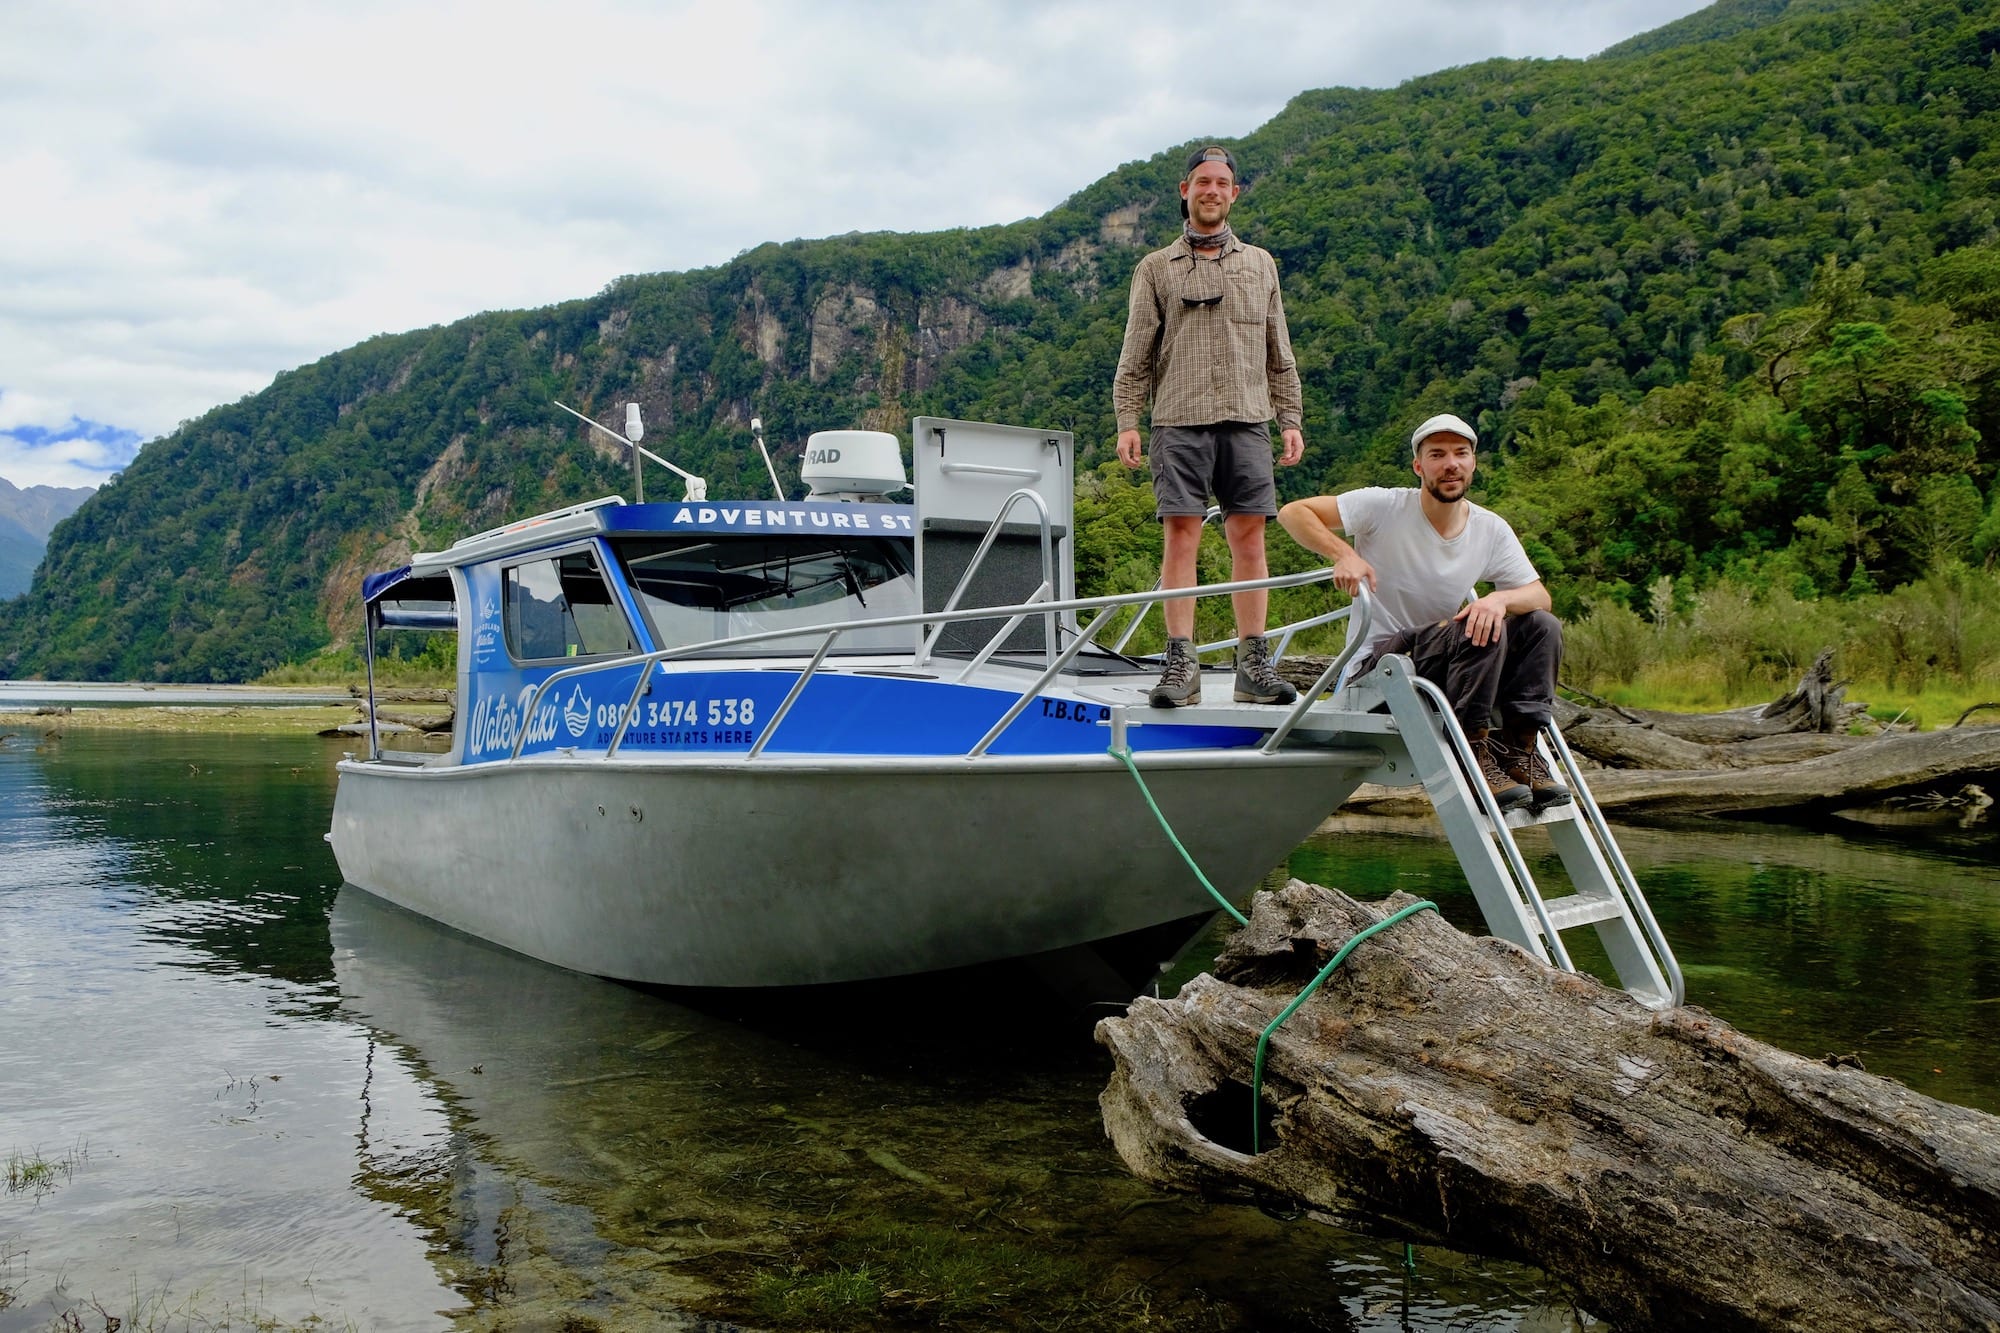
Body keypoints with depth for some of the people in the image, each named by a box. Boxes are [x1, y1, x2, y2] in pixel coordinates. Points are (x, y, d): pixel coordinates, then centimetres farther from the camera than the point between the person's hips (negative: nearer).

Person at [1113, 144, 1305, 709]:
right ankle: (1181, 666, -6)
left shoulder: (1260, 264, 18)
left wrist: (1291, 419, 10)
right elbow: (1136, 353, 7)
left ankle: (1254, 664, 1)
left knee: (1249, 535, -2)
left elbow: (1279, 353, 18)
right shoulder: (1156, 268, 11)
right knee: (1180, 534, -7)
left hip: (1248, 420, 2)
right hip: (1179, 421, -2)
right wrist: (1127, 420, -3)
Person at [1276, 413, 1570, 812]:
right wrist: (1344, 554, -28)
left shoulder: (1492, 530, 3)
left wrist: (1500, 599, -24)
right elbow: (1293, 513, -12)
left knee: (1543, 626, -13)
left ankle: (1520, 750, -13)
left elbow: (1540, 596, -1)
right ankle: (1472, 756, -23)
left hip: (1444, 666, 6)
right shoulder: (1384, 507, -10)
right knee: (1483, 633, -29)